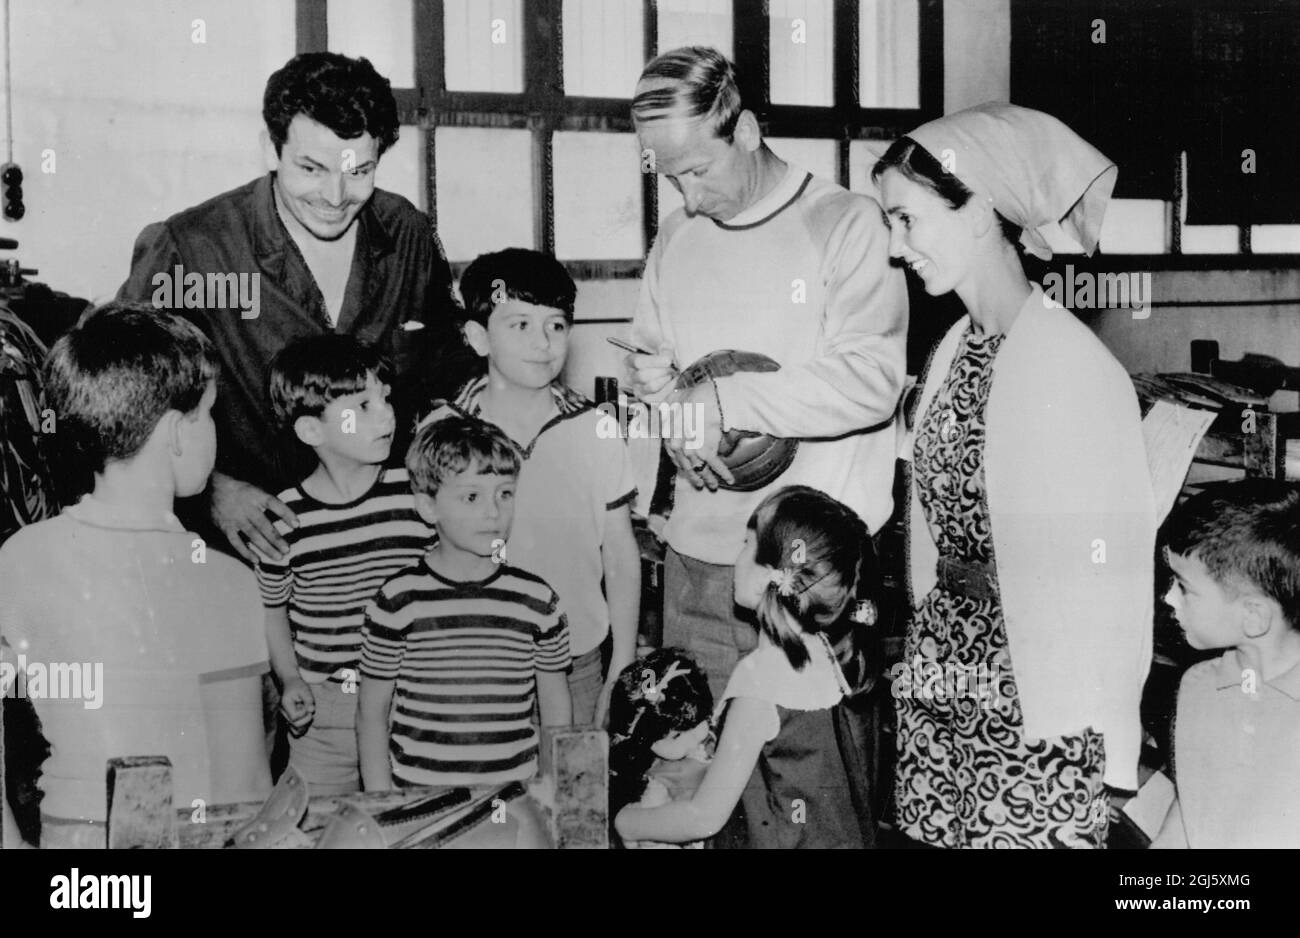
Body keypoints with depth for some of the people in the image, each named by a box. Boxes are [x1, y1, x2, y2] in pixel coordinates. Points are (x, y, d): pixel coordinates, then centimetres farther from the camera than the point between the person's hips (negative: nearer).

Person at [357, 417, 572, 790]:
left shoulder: (536, 600, -2)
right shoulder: (398, 601, -7)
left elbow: (556, 710, 8)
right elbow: (372, 714, 0)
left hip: (515, 797, 2)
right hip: (418, 796, -1)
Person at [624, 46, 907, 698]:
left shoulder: (848, 223, -7)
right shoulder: (675, 237, 13)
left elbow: (872, 380, -17)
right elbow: (646, 359, 21)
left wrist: (716, 401, -18)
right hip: (696, 553, 5)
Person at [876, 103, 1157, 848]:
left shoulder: (1075, 368, -18)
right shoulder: (956, 349, 5)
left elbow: (1109, 584, -15)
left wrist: (1101, 760, -12)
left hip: (1033, 703, -6)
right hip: (941, 675, 7)